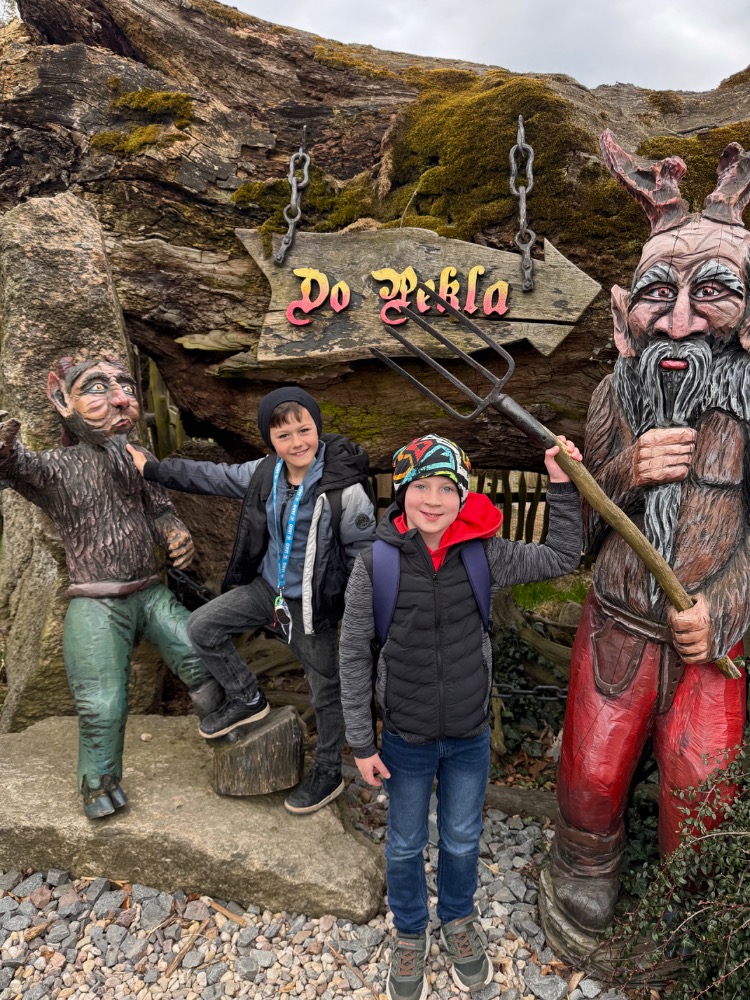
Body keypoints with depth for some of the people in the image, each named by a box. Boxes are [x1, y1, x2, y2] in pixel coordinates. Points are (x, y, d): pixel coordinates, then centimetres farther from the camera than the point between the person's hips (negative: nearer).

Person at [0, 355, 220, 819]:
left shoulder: (133, 459, 6)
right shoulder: (55, 467, -5)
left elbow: (159, 509, 11)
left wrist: (178, 534, -12)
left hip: (151, 593, 4)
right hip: (95, 605, -3)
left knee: (206, 661, -1)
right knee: (102, 706, -3)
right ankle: (100, 784, 24)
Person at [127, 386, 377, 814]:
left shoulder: (347, 490, -25)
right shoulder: (266, 473, -6)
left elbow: (365, 555, -17)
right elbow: (214, 476, 8)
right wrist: (152, 469, 12)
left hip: (313, 605, -6)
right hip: (266, 587, 6)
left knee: (326, 692, 10)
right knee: (202, 627, 11)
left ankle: (328, 774, 35)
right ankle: (248, 700, 30)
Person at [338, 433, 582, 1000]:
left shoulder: (482, 555, -13)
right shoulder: (375, 564, -18)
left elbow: (562, 558, -3)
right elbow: (355, 655, -10)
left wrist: (562, 485, -12)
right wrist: (361, 742, -6)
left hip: (471, 738, 2)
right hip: (406, 740, -1)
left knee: (463, 840, 24)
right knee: (405, 846, 21)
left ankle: (459, 920, 54)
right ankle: (410, 934, 50)